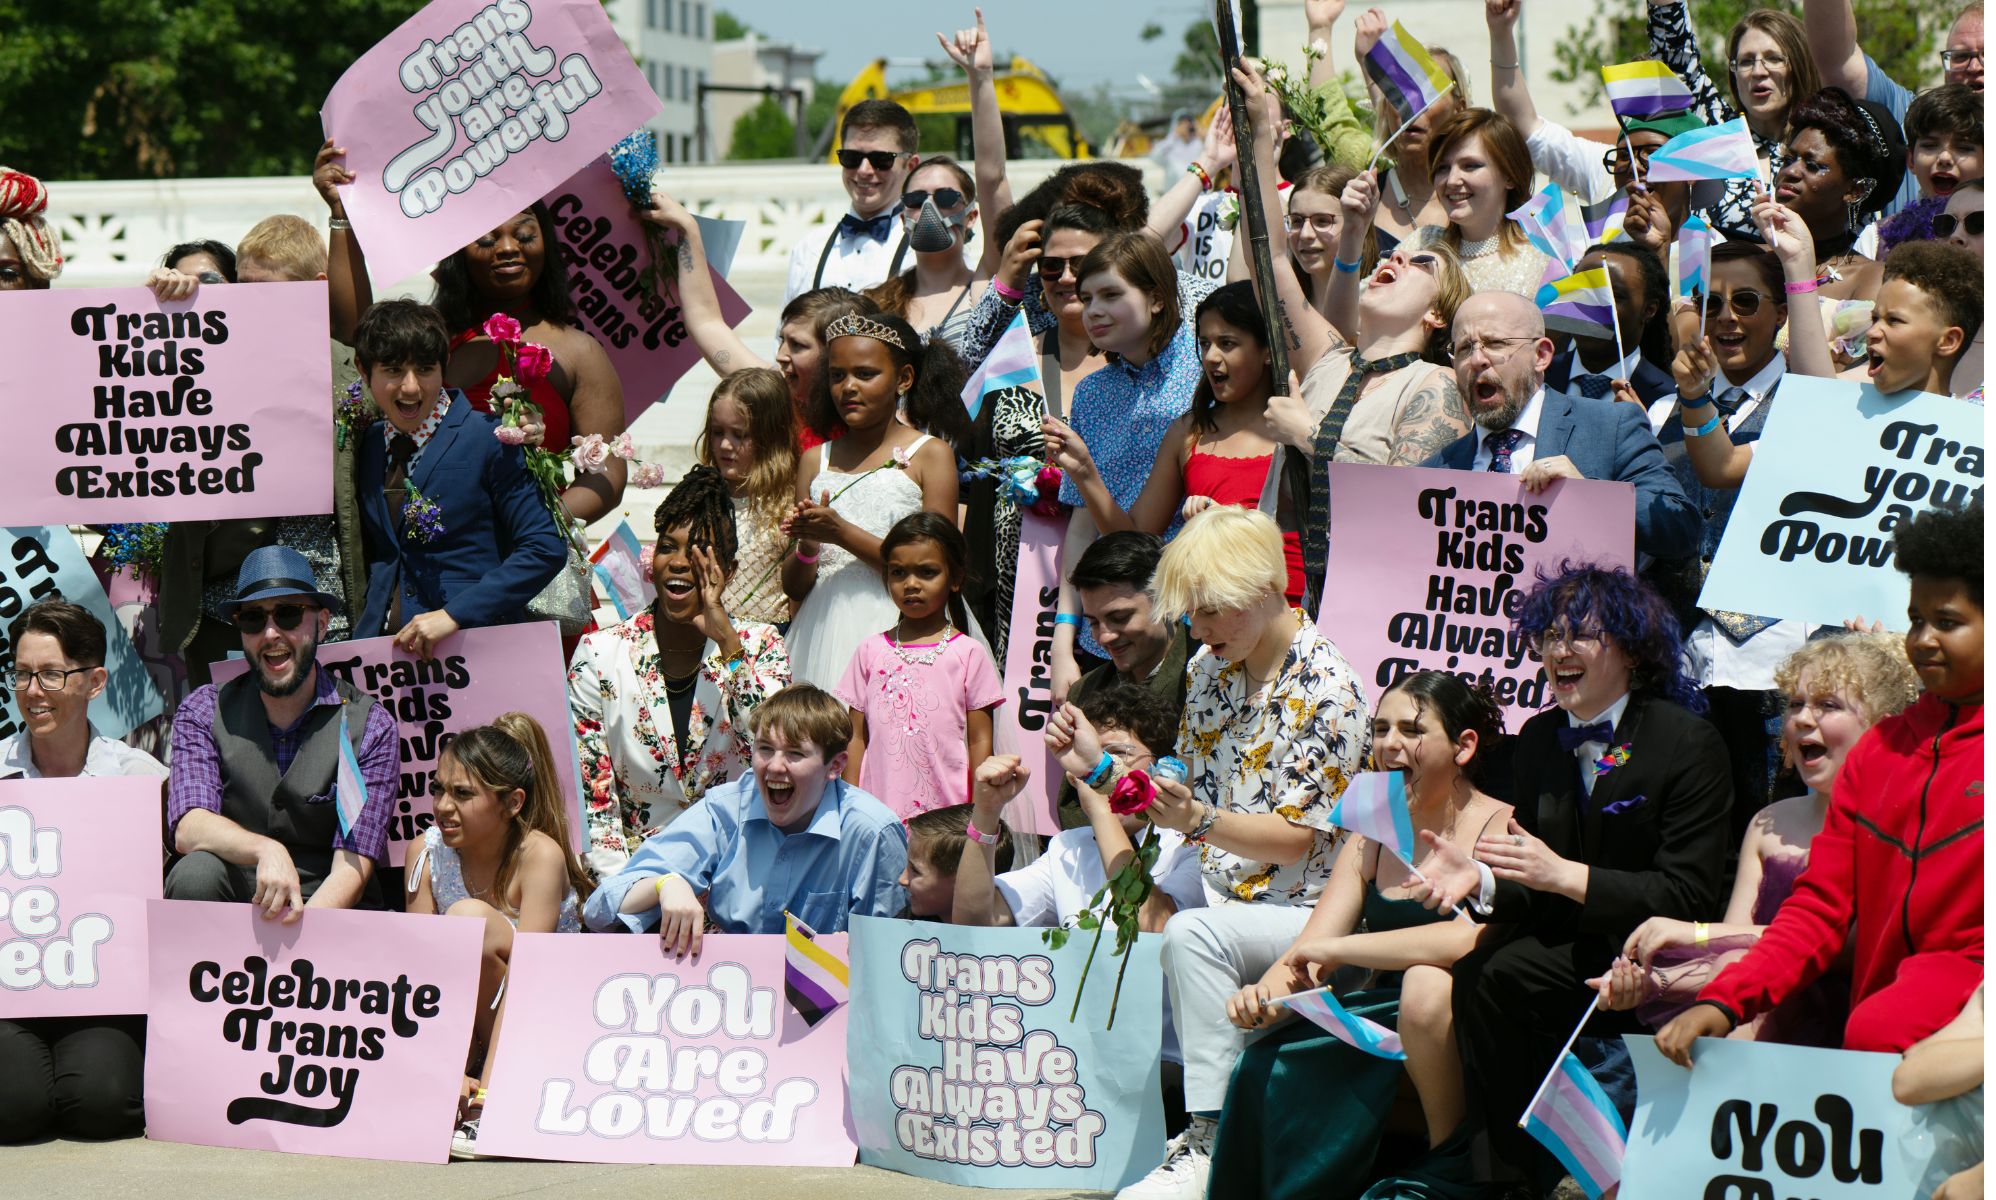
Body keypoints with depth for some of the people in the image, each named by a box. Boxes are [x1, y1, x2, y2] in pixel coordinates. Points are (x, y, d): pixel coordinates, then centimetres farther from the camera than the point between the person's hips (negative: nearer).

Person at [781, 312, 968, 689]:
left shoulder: (930, 454, 2)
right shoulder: (816, 461, 13)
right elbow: (794, 587, 12)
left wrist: (843, 533, -11)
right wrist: (807, 548, -9)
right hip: (825, 632, 3)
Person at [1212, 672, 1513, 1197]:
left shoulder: (1501, 829, -8)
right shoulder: (1372, 839, 11)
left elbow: (1475, 938, -27)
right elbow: (1307, 959, 4)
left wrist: (1337, 950, -24)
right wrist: (1266, 993, -21)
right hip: (1383, 1021, 5)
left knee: (1426, 983, -35)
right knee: (1266, 1066, -18)